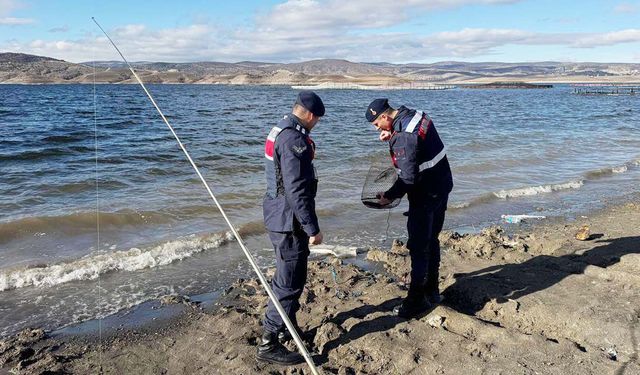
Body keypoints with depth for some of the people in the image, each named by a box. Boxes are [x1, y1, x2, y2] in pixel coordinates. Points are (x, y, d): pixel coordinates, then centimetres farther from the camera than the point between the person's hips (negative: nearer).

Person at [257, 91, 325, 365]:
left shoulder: (280, 130, 12)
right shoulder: (294, 139, -21)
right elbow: (296, 189, -25)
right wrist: (312, 228, -22)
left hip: (279, 215, 11)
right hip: (289, 220, -11)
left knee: (292, 275, 22)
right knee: (289, 281, -2)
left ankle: (287, 326, 37)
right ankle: (269, 344, 6)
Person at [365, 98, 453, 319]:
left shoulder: (404, 136, -26)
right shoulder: (416, 115, 3)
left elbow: (409, 177, -26)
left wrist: (389, 196, -13)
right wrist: (392, 138, 1)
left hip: (425, 195, -10)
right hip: (442, 186, 10)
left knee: (419, 247, -1)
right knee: (431, 240, 19)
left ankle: (417, 299, 7)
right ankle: (432, 292, 32)